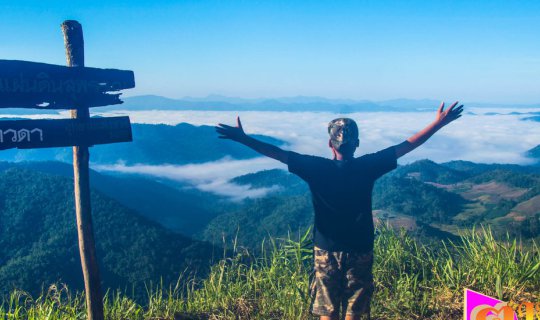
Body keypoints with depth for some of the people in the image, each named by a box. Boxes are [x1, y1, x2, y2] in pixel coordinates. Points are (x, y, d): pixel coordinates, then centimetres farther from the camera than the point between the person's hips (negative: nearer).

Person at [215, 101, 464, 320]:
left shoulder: (317, 168, -13)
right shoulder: (367, 167, -11)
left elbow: (278, 153, -12)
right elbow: (406, 146, -5)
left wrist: (242, 138, -8)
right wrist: (439, 123, 3)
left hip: (326, 251, 0)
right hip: (360, 252, 1)